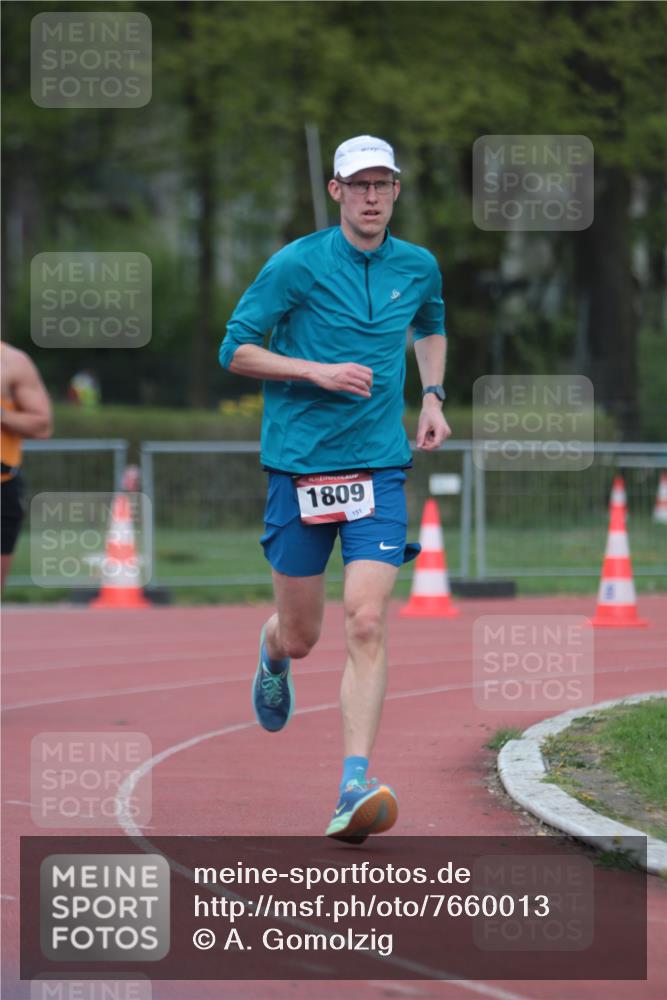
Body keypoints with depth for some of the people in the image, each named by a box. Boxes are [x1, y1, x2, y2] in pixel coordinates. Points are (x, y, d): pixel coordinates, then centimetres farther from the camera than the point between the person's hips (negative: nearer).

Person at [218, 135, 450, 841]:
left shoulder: (418, 267, 7)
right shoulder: (296, 265, -6)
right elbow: (235, 350, -4)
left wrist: (432, 396, 14)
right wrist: (318, 370, -16)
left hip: (380, 467, 2)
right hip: (299, 464, -2)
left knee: (366, 624, -15)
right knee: (302, 637, 8)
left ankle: (355, 787, -19)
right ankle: (271, 650, 48)